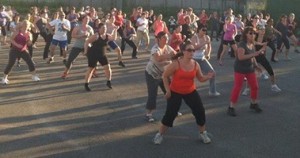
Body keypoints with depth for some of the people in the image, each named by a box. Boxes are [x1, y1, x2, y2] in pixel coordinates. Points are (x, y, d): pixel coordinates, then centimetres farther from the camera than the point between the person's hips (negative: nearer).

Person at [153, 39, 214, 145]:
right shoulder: (176, 64, -20)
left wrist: (208, 77, -16)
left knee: (200, 111, 1)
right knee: (170, 114, -5)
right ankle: (160, 134, 16)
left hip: (191, 92, 4)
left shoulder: (195, 64, -6)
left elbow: (201, 78, 5)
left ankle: (203, 133, 24)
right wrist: (168, 90, -12)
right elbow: (165, 76, -10)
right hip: (175, 92, -4)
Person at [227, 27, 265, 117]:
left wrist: (256, 65, 10)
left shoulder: (252, 44, 6)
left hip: (250, 69, 8)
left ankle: (254, 104, 33)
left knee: (255, 86, 11)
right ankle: (231, 108, 2)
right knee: (237, 88, -6)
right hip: (240, 69, -8)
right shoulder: (242, 44, -19)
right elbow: (240, 57, -31)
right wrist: (254, 54, -32)